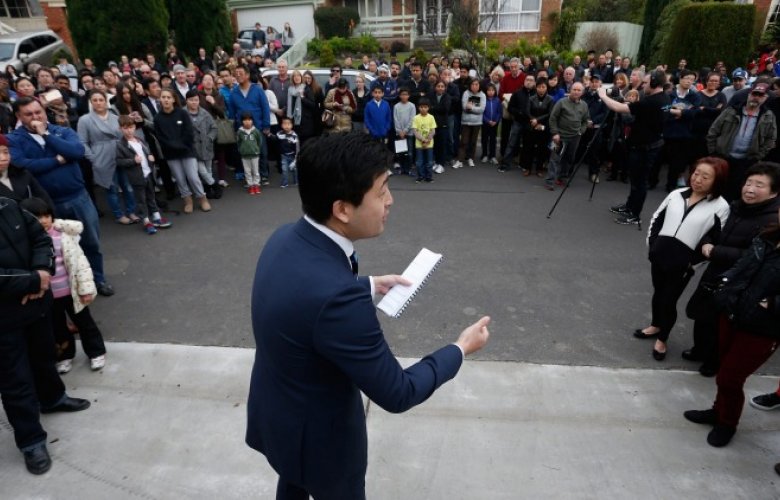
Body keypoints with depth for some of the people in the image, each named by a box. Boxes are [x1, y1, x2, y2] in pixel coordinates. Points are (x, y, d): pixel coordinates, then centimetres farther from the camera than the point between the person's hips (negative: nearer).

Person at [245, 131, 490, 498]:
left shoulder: (287, 238, -14)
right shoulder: (337, 296, -41)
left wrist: (368, 285, 10)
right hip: (316, 434, -7)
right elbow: (397, 393, -27)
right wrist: (461, 349, -13)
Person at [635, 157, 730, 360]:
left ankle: (662, 339, 25)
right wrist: (652, 243, 4)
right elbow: (657, 219, 12)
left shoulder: (720, 207, -10)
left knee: (669, 299, 5)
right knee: (658, 292, 20)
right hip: (659, 254, 4)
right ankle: (655, 326, 42)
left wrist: (693, 262, -12)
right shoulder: (676, 194, 3)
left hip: (682, 262, -4)